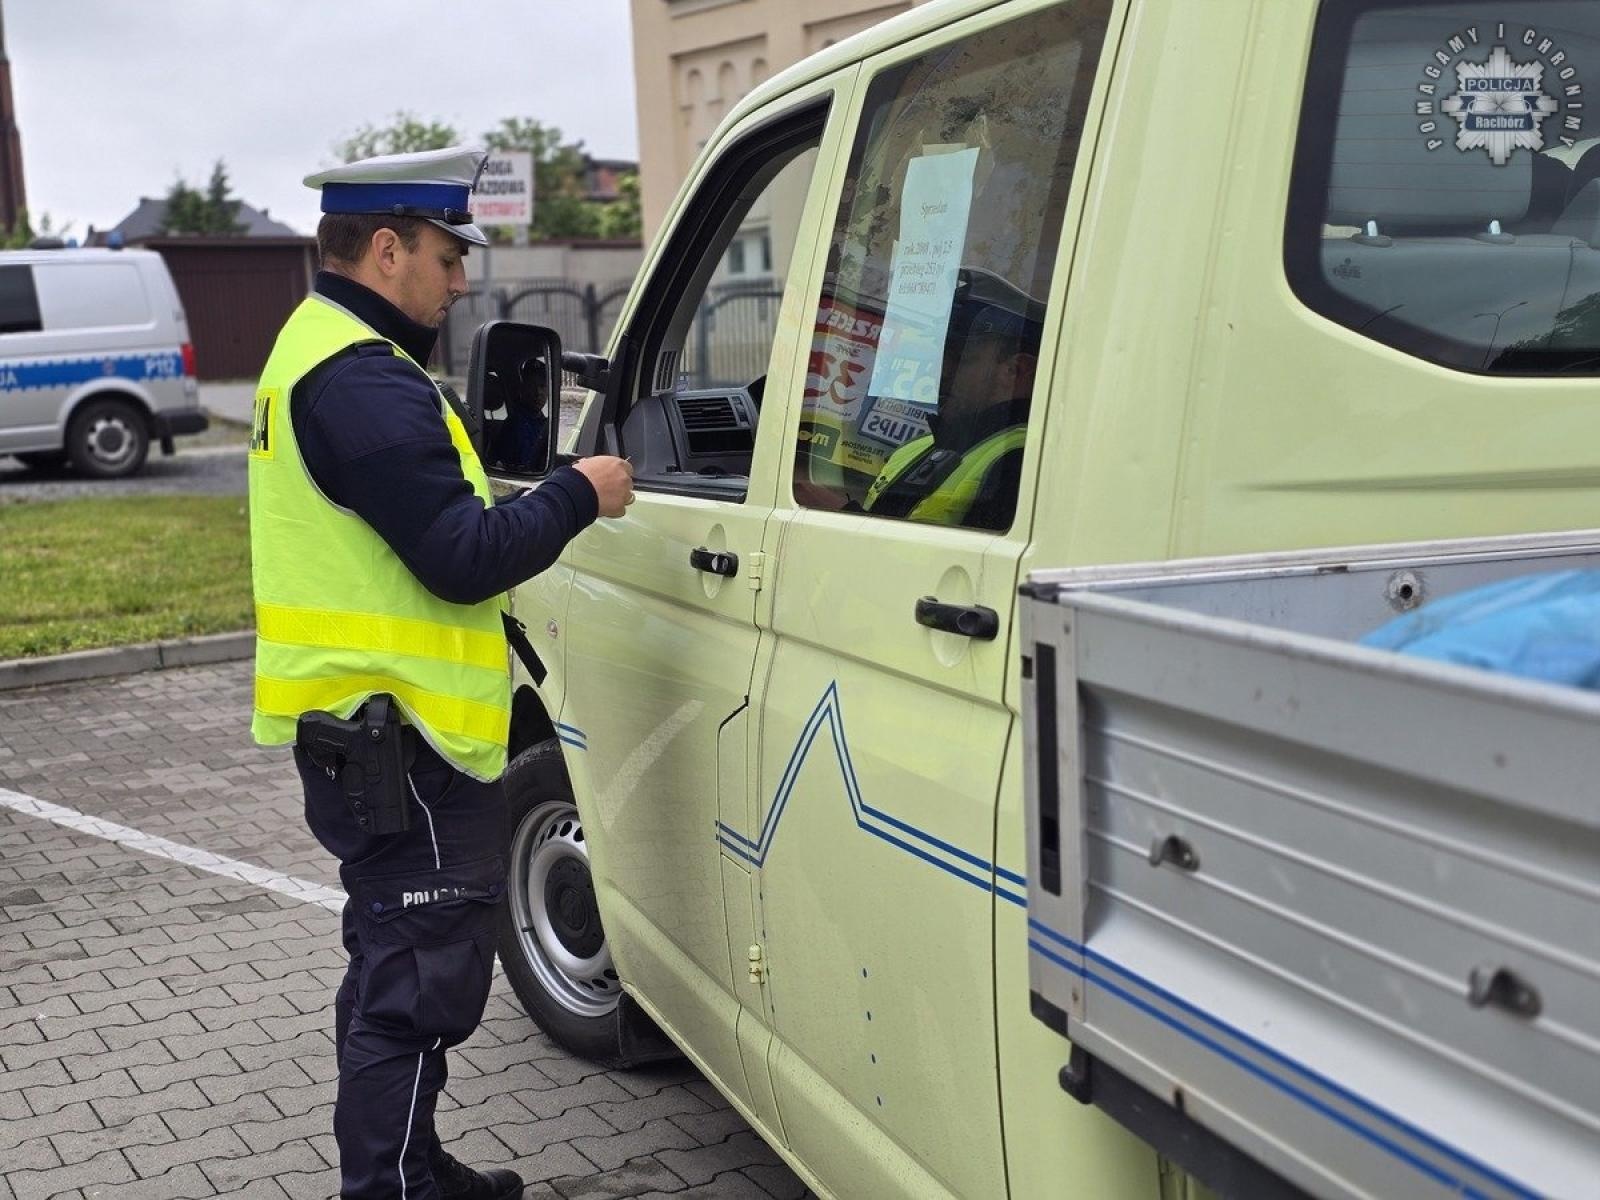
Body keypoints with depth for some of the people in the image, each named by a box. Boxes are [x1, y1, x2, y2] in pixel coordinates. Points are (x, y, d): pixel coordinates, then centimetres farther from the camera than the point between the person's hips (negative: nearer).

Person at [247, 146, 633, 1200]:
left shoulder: (319, 350, 16)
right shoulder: (363, 381, -19)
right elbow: (464, 559, -23)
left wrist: (538, 500, 9)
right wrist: (577, 495, -10)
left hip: (365, 727, 11)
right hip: (396, 738, -11)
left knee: (398, 971, 21)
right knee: (421, 987, -5)